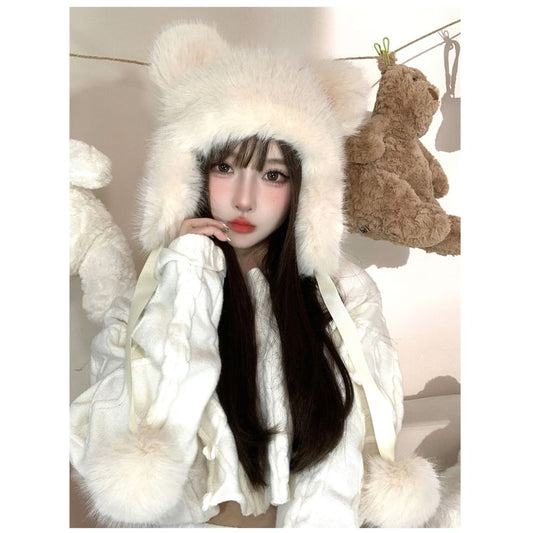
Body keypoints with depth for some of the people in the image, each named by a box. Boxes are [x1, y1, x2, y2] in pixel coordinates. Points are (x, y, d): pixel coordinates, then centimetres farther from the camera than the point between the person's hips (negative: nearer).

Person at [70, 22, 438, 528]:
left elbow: (344, 451, -2)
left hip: (308, 520, 2)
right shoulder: (139, 303, -5)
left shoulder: (346, 293, -2)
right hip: (191, 520, -1)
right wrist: (188, 292, -18)